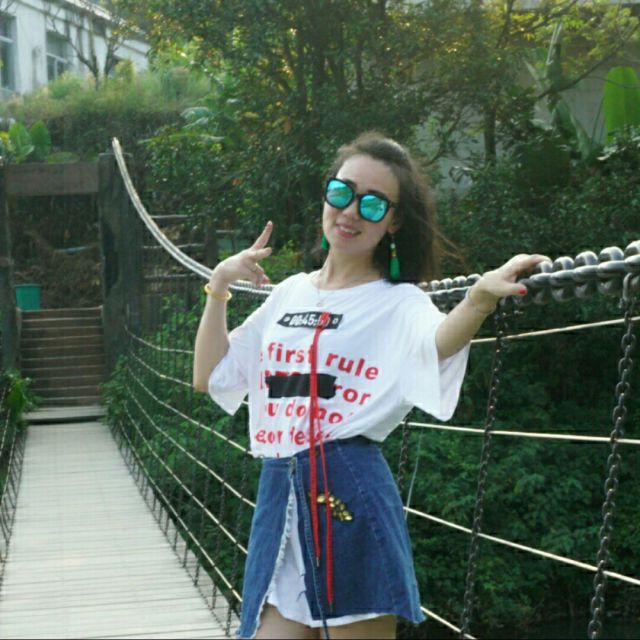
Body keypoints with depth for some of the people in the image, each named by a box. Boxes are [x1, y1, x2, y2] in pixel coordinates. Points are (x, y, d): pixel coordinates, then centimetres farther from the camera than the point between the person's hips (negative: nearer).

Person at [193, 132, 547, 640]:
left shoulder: (399, 303, -2)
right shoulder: (289, 294, 15)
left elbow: (438, 343, -27)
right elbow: (209, 376, 17)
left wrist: (480, 298, -48)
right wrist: (219, 288, 7)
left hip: (348, 496, -5)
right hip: (279, 494, 5)